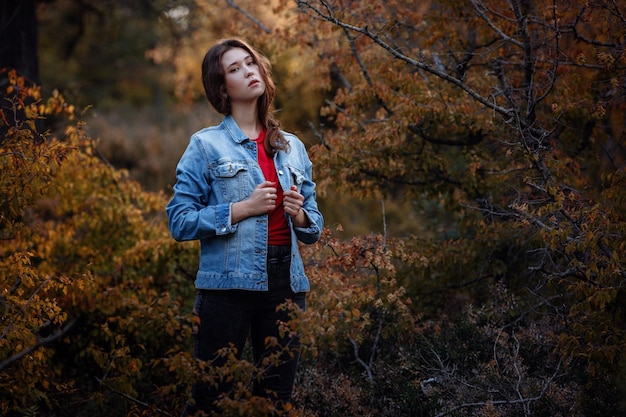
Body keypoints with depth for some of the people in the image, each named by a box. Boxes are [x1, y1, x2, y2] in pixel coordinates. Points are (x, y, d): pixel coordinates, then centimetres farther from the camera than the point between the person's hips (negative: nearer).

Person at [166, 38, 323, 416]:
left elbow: (314, 227, 17)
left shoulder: (292, 148, 13)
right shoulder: (206, 145, 1)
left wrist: (299, 214, -5)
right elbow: (179, 221, -7)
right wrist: (242, 209, -14)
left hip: (286, 283, 4)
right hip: (228, 284, -4)